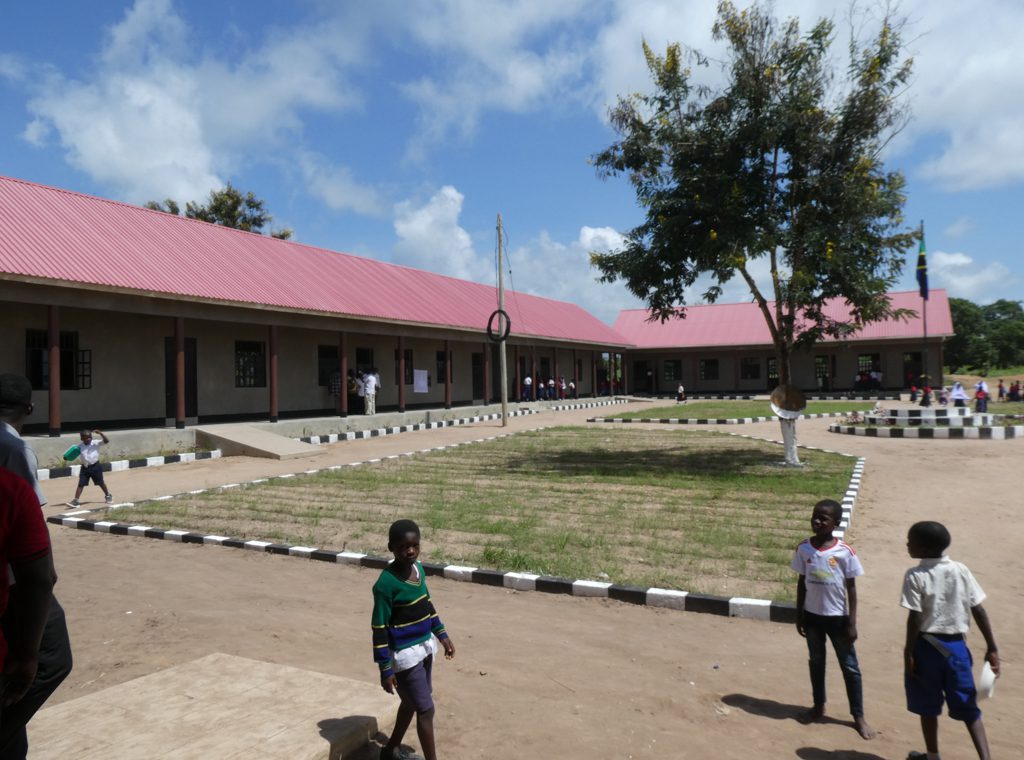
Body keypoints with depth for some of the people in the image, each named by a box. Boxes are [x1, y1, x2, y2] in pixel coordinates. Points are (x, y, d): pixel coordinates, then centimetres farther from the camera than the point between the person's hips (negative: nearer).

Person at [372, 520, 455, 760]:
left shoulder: (418, 568, -1)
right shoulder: (386, 583, -24)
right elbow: (380, 628, -19)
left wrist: (442, 634, 15)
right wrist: (386, 669, -17)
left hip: (424, 646, 8)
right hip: (405, 654, -8)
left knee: (412, 702, 22)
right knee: (426, 709, -2)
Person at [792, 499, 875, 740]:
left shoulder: (845, 551, -14)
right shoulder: (804, 548, -7)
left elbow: (851, 588, -7)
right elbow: (802, 582, 3)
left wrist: (852, 622, -7)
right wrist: (799, 615, 4)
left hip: (837, 617, -3)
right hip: (812, 615, 3)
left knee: (850, 666, 9)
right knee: (816, 661, 18)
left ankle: (858, 716, 23)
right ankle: (818, 706, 35)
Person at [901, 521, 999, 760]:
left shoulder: (915, 576, -14)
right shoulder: (961, 570, -1)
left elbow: (915, 618, -15)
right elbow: (979, 610, -2)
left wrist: (908, 653, -8)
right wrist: (992, 648, 6)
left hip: (927, 645, -3)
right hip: (956, 645, 4)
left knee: (928, 707, 14)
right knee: (968, 708, 14)